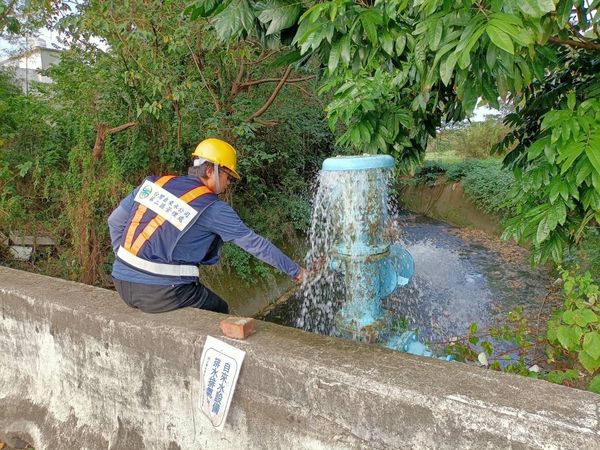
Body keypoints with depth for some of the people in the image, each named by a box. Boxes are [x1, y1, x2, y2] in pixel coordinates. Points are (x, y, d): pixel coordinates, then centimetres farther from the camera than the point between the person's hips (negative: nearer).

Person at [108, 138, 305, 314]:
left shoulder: (154, 183, 6)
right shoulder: (213, 209, -9)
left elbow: (115, 221, 11)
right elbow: (254, 243, -4)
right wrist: (294, 270, 5)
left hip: (123, 283, 6)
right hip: (160, 293, -6)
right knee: (220, 311, 18)